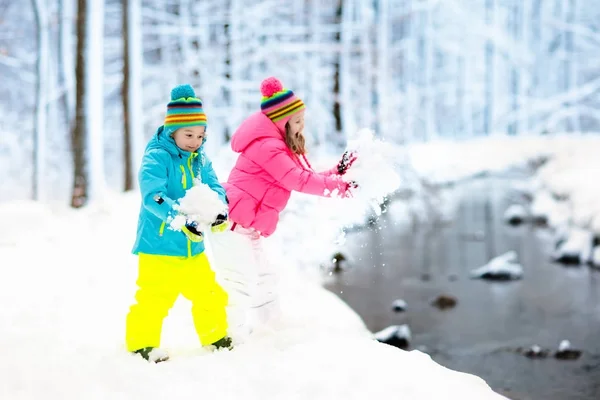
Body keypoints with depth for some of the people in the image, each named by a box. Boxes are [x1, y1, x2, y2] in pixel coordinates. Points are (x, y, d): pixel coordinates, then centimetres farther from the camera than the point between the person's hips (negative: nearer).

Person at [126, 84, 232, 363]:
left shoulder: (200, 159, 8)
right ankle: (141, 344, 11)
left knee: (208, 295, 14)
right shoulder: (156, 157, -14)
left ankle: (216, 337, 33)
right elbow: (153, 196, -25)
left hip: (192, 247, 7)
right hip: (159, 246, -6)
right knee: (154, 298, -6)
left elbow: (214, 187, 2)